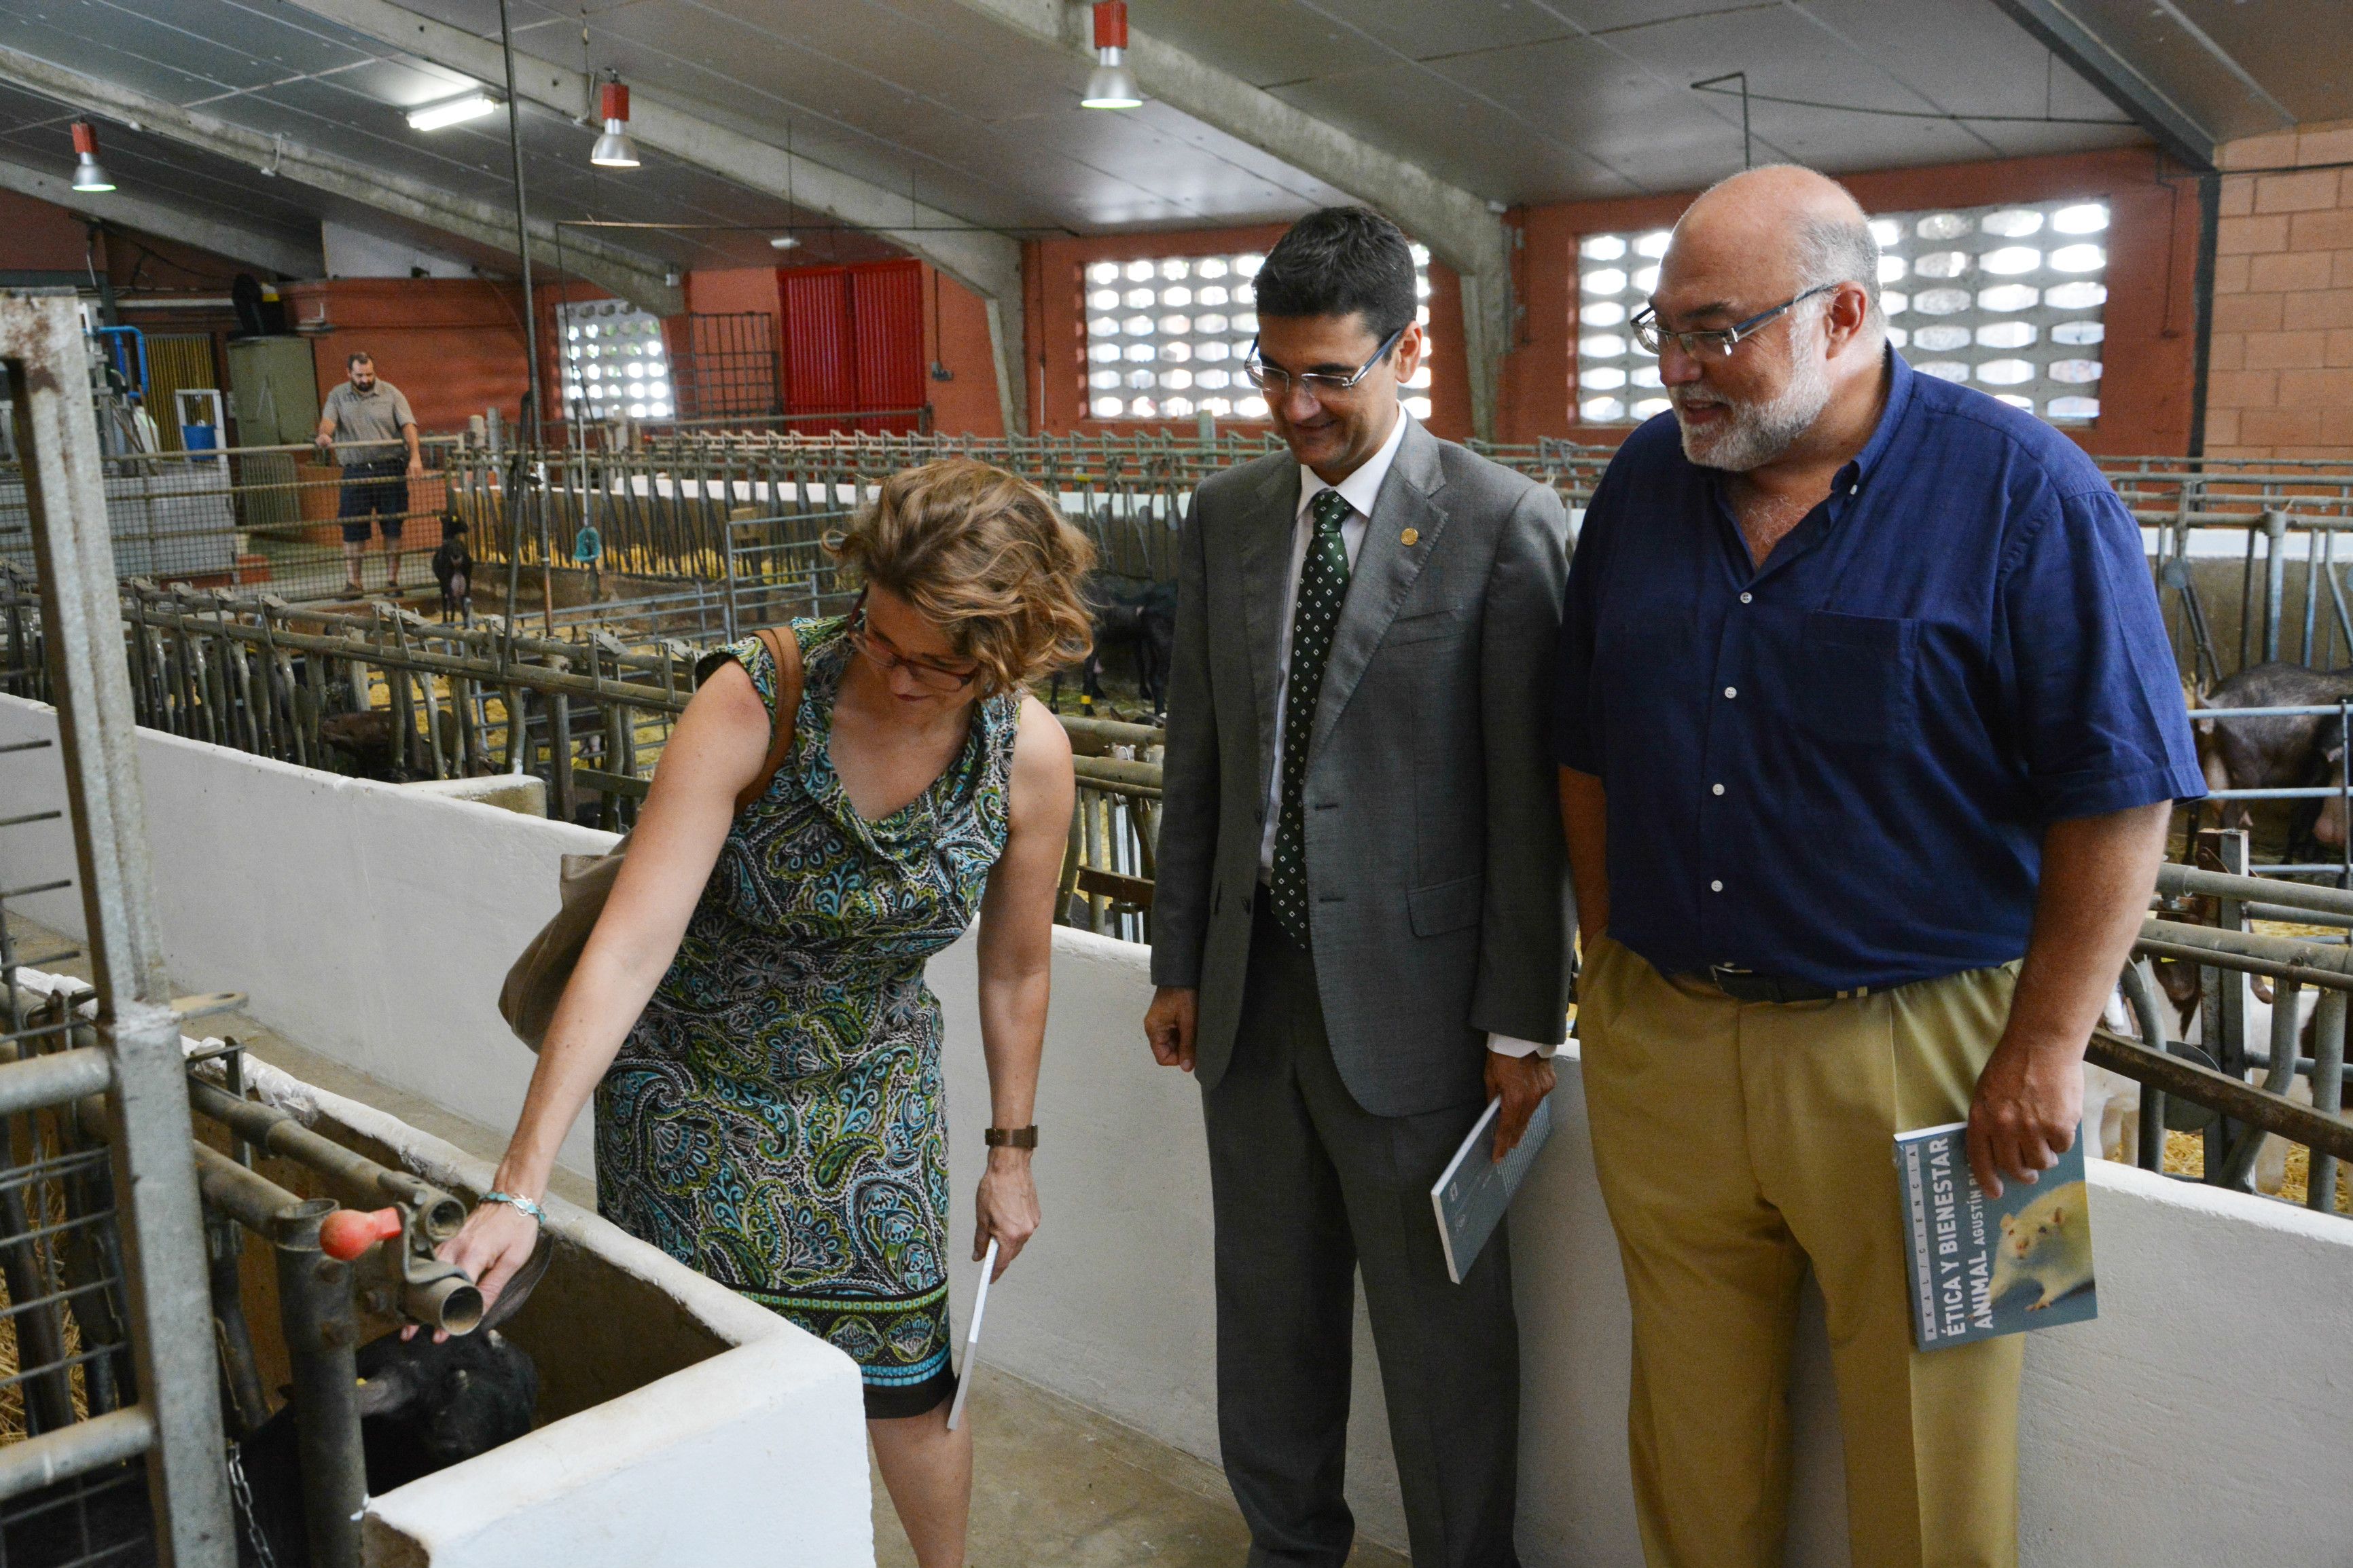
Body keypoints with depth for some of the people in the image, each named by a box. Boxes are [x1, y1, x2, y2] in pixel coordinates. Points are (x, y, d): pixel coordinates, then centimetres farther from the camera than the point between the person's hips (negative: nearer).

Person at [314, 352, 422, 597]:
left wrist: (415, 456, -21)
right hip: (355, 472, 1)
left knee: (393, 528, 2)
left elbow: (408, 425, -5)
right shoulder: (338, 396, 9)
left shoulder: (390, 393, 5)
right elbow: (329, 420, -6)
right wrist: (324, 435, -31)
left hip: (390, 468, -1)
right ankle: (352, 582, 7)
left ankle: (392, 580, 11)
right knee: (353, 529, 0)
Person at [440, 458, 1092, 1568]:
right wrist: (519, 1187, -34)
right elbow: (628, 949, -32)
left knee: (906, 1382, 9)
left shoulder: (1029, 754, -17)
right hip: (694, 1082, -2)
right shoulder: (754, 701, -28)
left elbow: (1016, 967, -2)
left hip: (869, 1090, 2)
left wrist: (1011, 1152, 7)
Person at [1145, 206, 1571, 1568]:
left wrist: (1521, 1022, -10)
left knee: (1442, 1328, 10)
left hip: (1406, 995, -5)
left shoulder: (1502, 523, -10)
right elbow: (1198, 755, 10)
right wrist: (1180, 963, 11)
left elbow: (1530, 793, -10)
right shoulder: (1228, 515, 6)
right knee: (1268, 1305, 20)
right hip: (1251, 990, 5)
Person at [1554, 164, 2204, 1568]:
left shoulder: (2023, 493, -11)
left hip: (1916, 1057, -4)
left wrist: (2045, 1049, -13)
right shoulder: (1646, 480, 4)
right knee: (1694, 1447, 19)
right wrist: (1611, 961, 8)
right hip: (1660, 1050, 4)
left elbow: (2115, 795, -11)